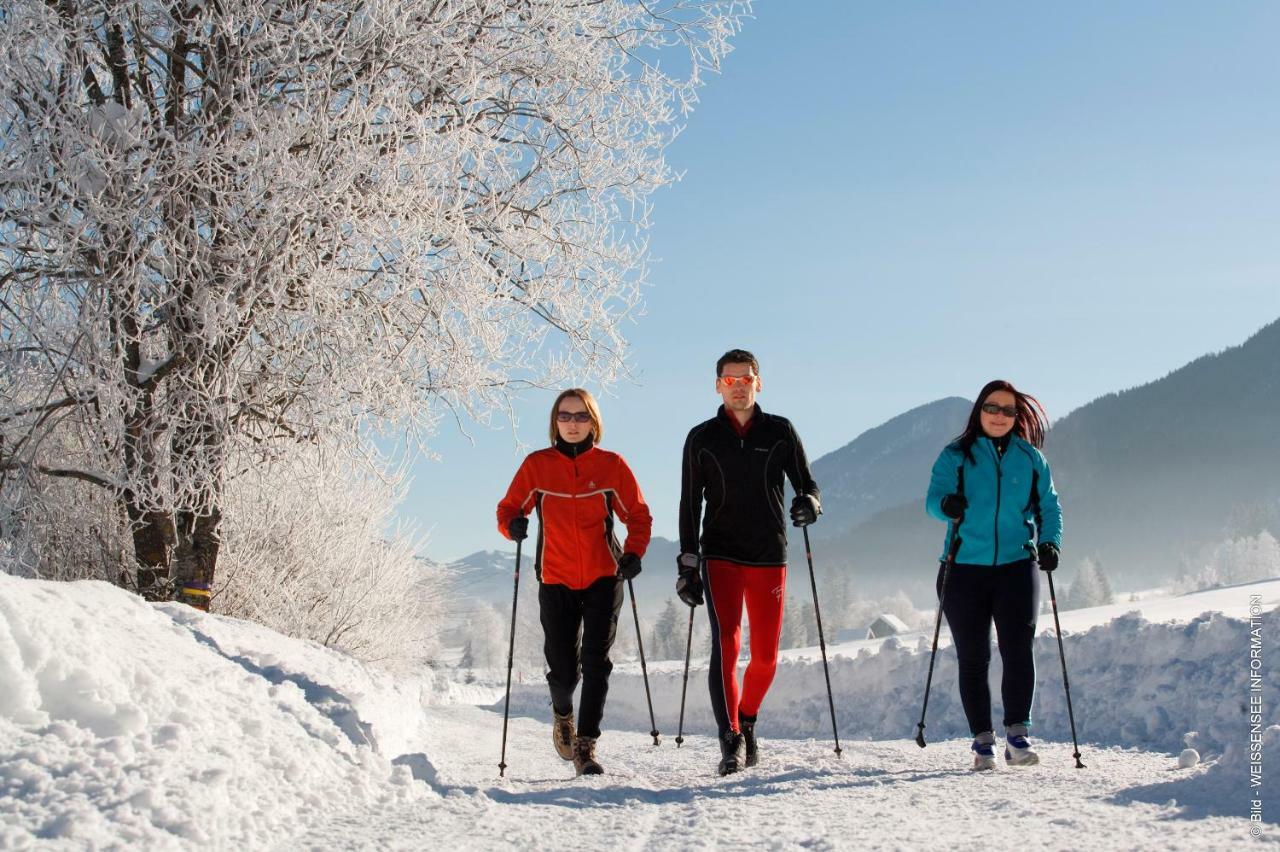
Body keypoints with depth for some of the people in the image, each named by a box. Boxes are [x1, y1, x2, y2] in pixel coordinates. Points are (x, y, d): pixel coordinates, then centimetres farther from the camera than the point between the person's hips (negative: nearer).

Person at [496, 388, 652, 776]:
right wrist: (513, 525, -15)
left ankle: (586, 746, -6)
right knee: (563, 670, 1)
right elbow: (508, 509, 8)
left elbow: (639, 516, 7)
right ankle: (562, 713, 35)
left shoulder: (612, 465, 1)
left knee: (596, 662, -12)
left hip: (603, 578, 0)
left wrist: (634, 553, -10)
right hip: (556, 582, 0)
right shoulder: (536, 465, 2)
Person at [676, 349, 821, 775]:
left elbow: (807, 484, 9)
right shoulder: (702, 438, 6)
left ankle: (747, 721, 29)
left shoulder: (781, 432, 6)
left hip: (770, 556, 1)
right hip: (721, 556, -1)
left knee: (765, 655, 4)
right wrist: (687, 566, 1)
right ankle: (731, 741, -17)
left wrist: (809, 503, -16)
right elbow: (690, 506, 7)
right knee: (725, 644, -15)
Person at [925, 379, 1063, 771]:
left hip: (1016, 566, 1)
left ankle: (1017, 735, -2)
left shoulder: (1030, 458, 10)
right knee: (973, 659, 3)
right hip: (965, 569, 0)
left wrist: (1049, 542, -6)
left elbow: (1049, 507, 13)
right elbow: (934, 496, -5)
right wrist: (947, 505, -28)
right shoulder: (956, 455, 5)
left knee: (1018, 650, -11)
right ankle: (983, 741, 10)